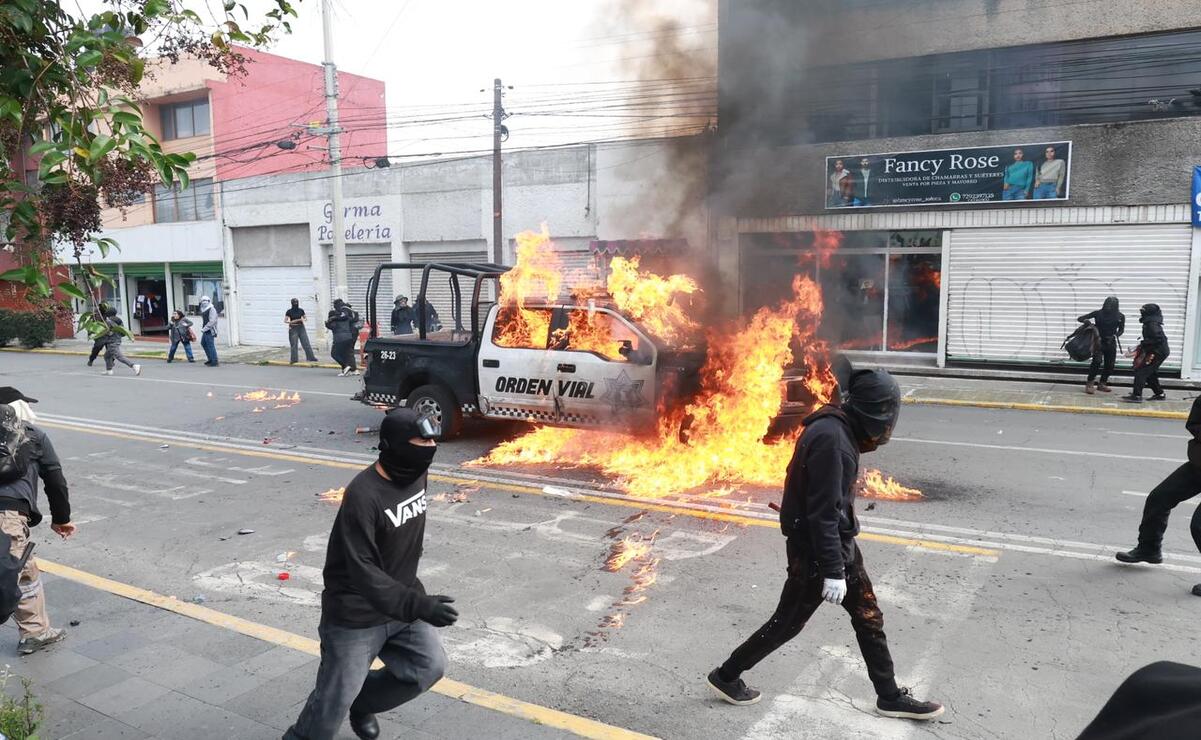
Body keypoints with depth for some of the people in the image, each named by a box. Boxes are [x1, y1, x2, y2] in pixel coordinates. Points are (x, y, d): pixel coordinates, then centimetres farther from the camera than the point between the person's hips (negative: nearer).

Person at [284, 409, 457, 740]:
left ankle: (363, 703, 30)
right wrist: (417, 605, -38)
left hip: (401, 600, 7)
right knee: (336, 699, 1)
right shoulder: (363, 496, -28)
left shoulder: (415, 474, -3)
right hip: (356, 615, -7)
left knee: (429, 666, 6)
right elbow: (362, 572, -30)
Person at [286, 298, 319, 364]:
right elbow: (285, 320, -3)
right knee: (293, 344, -2)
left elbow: (305, 318, 13)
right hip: (293, 328, -2)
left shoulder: (301, 310, 5)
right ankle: (294, 359, 6)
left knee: (306, 343, -2)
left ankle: (311, 357, 0)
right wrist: (291, 322, -20)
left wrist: (303, 320, -10)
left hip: (301, 327, 2)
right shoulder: (289, 311, -2)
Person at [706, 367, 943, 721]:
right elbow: (823, 512, -27)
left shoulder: (839, 429, 4)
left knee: (868, 618, 16)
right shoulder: (831, 439, -27)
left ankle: (890, 697, 31)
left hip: (839, 542, 9)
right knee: (788, 622, 6)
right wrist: (833, 571, -23)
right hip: (816, 550, -9)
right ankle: (727, 676, 23)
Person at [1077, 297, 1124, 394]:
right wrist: (1087, 321, -24)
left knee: (1109, 365, 4)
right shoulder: (1098, 313, -5)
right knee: (1097, 361, -19)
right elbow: (1080, 318, -2)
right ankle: (1089, 384, -14)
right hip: (1099, 342, -3)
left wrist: (1115, 336, -7)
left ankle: (1102, 384, 21)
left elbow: (1121, 330, 13)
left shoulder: (1120, 316, 0)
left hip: (1110, 343, 3)